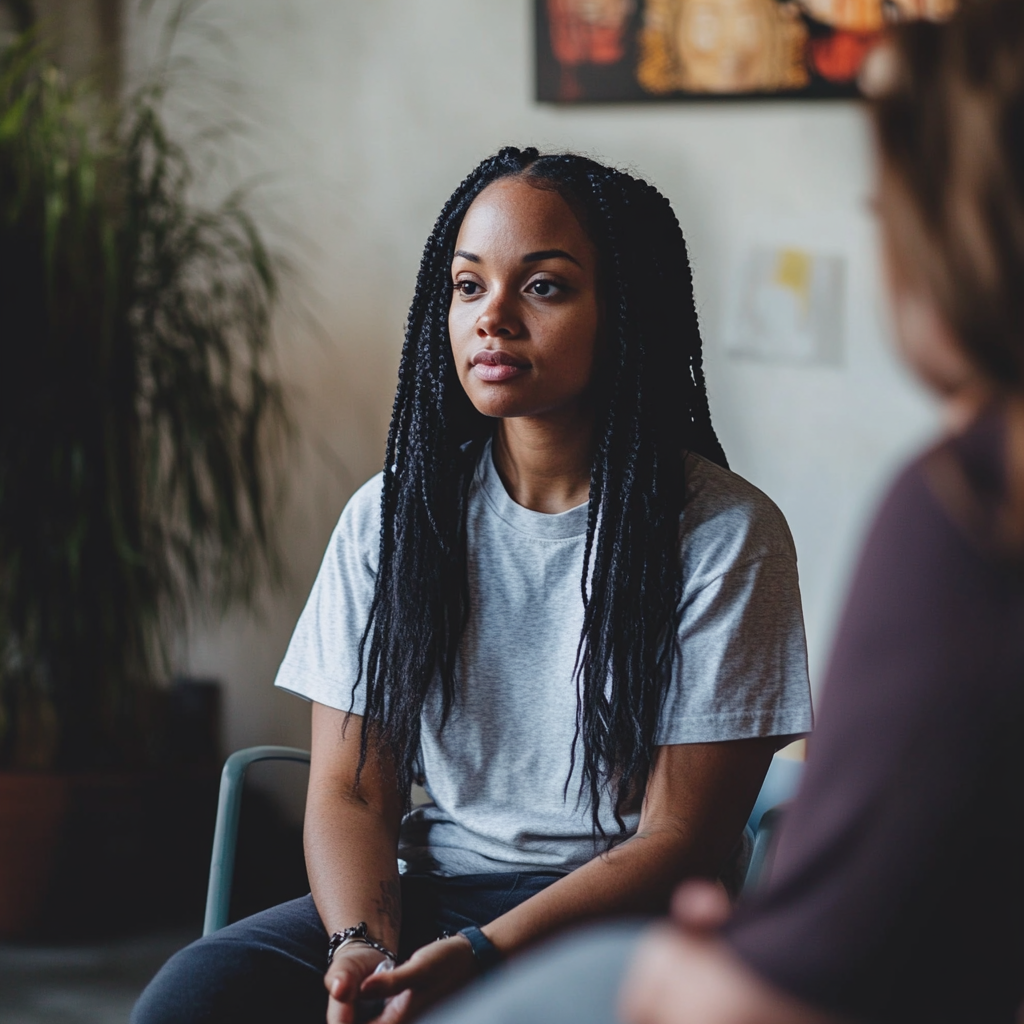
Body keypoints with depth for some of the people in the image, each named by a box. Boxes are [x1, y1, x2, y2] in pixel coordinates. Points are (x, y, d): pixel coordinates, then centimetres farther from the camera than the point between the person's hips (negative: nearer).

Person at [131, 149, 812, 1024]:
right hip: (427, 887, 4)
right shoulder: (393, 515, 6)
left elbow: (683, 839, -8)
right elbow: (350, 791, 5)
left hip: (625, 917, -3)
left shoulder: (724, 534, -6)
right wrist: (362, 944, -17)